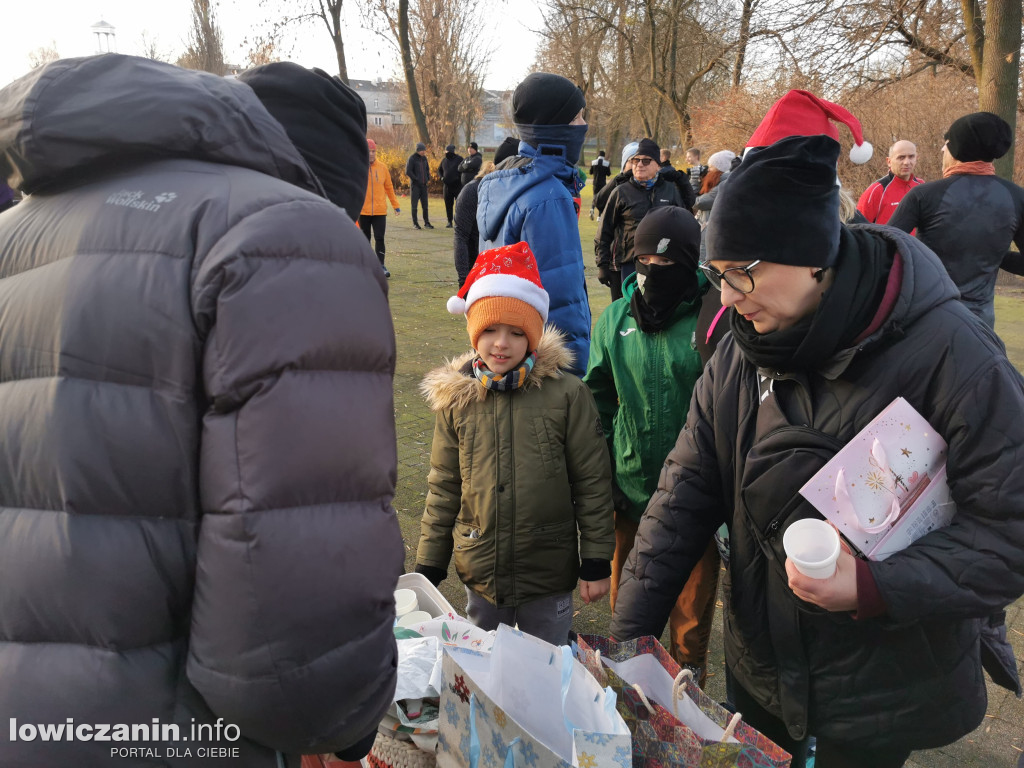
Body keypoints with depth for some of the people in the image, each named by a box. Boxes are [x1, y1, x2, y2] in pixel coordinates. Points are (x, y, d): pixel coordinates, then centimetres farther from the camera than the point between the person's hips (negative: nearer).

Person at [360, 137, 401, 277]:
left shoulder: (382, 167, 4)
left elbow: (389, 187, 12)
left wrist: (395, 205, 13)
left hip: (380, 210, 1)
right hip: (363, 211, -1)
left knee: (379, 238, -3)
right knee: (365, 239, 9)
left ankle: (381, 265, 3)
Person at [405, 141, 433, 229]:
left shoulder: (424, 158, 10)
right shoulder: (412, 158, -8)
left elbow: (427, 169, 22)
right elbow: (408, 172, -13)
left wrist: (428, 178, 7)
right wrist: (416, 179, -14)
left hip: (423, 184, 5)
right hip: (415, 185, -5)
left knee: (425, 204, 7)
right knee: (414, 204, -1)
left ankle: (426, 222, 13)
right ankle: (415, 223, 3)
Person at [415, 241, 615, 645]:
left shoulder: (567, 394, -12)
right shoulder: (456, 398, -4)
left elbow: (592, 483, -6)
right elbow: (443, 487, 4)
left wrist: (596, 563, -4)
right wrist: (428, 566, 6)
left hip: (548, 578, -2)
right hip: (480, 576, 3)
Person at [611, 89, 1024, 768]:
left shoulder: (949, 355, -21)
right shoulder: (740, 356, -6)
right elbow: (686, 495, -5)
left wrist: (873, 585, -29)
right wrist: (629, 637, -8)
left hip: (884, 693, -4)